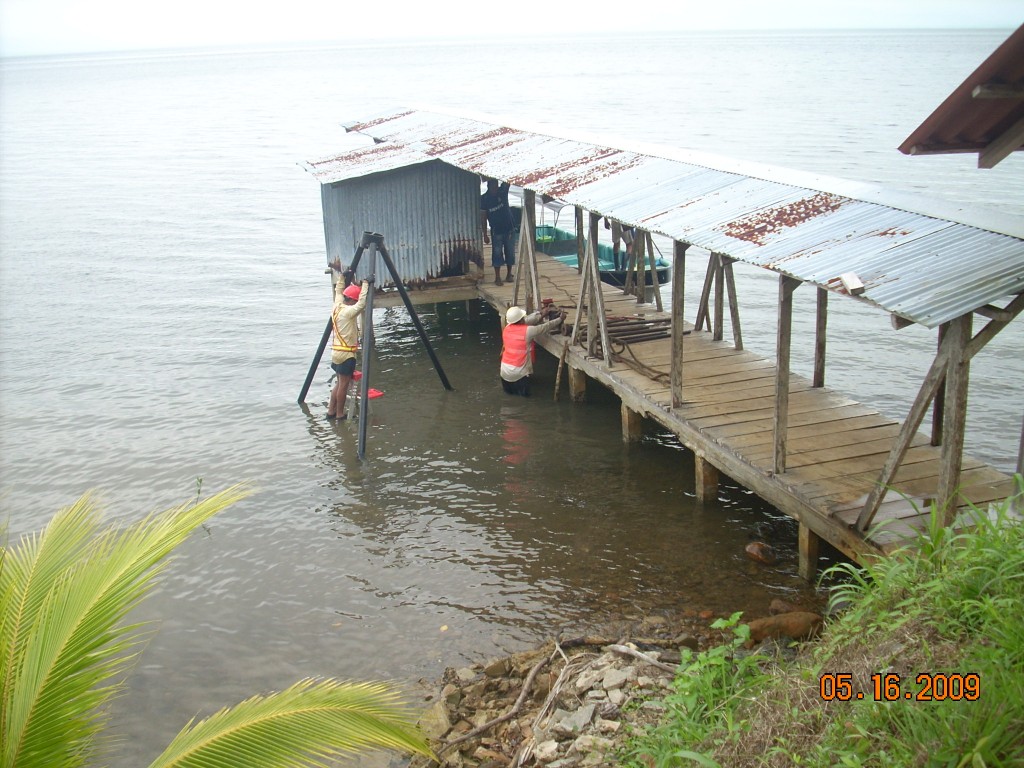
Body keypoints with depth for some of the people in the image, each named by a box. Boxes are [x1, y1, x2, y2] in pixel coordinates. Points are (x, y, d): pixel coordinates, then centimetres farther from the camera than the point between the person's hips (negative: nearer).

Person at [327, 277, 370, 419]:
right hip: (346, 354, -9)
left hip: (336, 352, 9)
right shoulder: (349, 312, -19)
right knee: (344, 384, 1)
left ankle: (331, 411, 21)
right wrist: (365, 284, -22)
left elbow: (338, 291, 22)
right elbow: (362, 303, -29)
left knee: (340, 382, 18)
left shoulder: (337, 307, 6)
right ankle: (340, 414, 8)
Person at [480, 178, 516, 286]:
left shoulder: (502, 191, -3)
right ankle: (497, 277, 2)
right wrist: (485, 234, -8)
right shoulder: (484, 198, -8)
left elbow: (507, 183, -20)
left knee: (510, 252, 6)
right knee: (497, 253, -2)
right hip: (496, 231, -2)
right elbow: (483, 217, -5)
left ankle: (509, 274, 19)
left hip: (509, 228, 2)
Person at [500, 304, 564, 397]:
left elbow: (529, 319, 7)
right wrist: (560, 319, 8)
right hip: (518, 372, -6)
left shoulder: (507, 328, -2)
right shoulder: (527, 331, -18)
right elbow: (546, 327, -6)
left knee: (509, 390, 30)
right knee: (524, 393, 15)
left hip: (505, 369, 6)